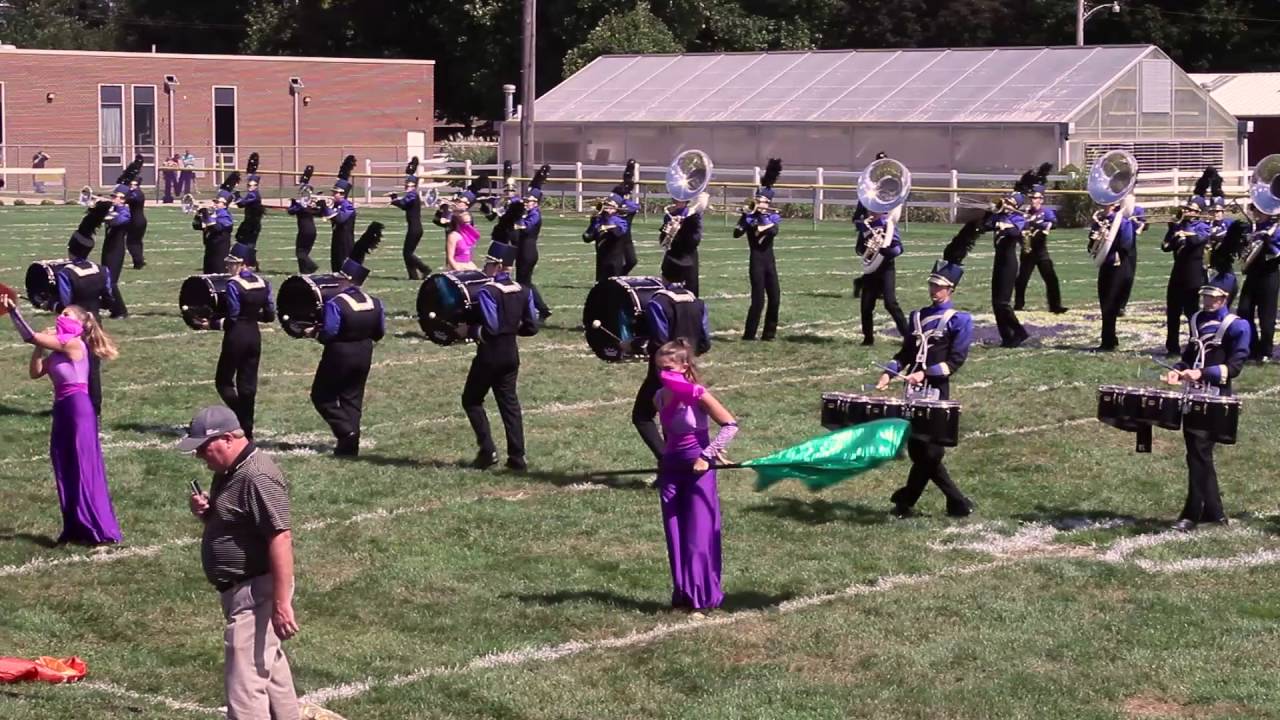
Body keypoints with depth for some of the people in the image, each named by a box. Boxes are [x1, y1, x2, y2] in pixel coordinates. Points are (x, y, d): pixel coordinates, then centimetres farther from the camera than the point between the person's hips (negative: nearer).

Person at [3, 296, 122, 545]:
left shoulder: (74, 343, -10)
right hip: (62, 409, 9)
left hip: (78, 408, -9)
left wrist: (13, 310, -6)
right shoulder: (57, 351, 15)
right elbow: (35, 372, 10)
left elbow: (32, 337, -12)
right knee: (66, 469, 9)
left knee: (85, 468, -7)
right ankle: (76, 529, 16)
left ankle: (103, 531, -4)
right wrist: (40, 347, 0)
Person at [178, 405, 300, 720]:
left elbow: (281, 539, -27)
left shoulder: (257, 477, -22)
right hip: (241, 589, 11)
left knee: (244, 682, -11)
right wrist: (205, 511, 0)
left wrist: (281, 603, -30)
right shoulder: (228, 472, 10)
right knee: (271, 668, 23)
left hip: (255, 591, -11)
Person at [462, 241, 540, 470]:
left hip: (490, 353, -7)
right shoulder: (523, 291, 5)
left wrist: (471, 331, -7)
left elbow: (490, 327, -23)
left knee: (472, 400, 8)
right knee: (509, 402, 11)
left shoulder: (487, 291, -17)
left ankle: (487, 450, -2)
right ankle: (517, 457, 8)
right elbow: (531, 327, 6)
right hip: (511, 354, 7)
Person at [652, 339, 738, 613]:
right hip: (671, 469, 6)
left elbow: (730, 425, -15)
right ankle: (683, 596, 16)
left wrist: (707, 455, -19)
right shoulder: (660, 398, 3)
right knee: (675, 536, 7)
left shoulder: (697, 395, -15)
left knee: (699, 535, -2)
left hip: (697, 470, -6)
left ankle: (702, 598, 5)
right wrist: (665, 459, 5)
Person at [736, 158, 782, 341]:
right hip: (756, 260, -5)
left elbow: (774, 231, -14)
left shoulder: (772, 217, 7)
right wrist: (749, 218, -24)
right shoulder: (749, 217, -2)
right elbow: (737, 233, -18)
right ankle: (749, 335, -3)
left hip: (769, 260, 5)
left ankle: (769, 333, 15)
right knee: (758, 299, -10)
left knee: (774, 297, 4)